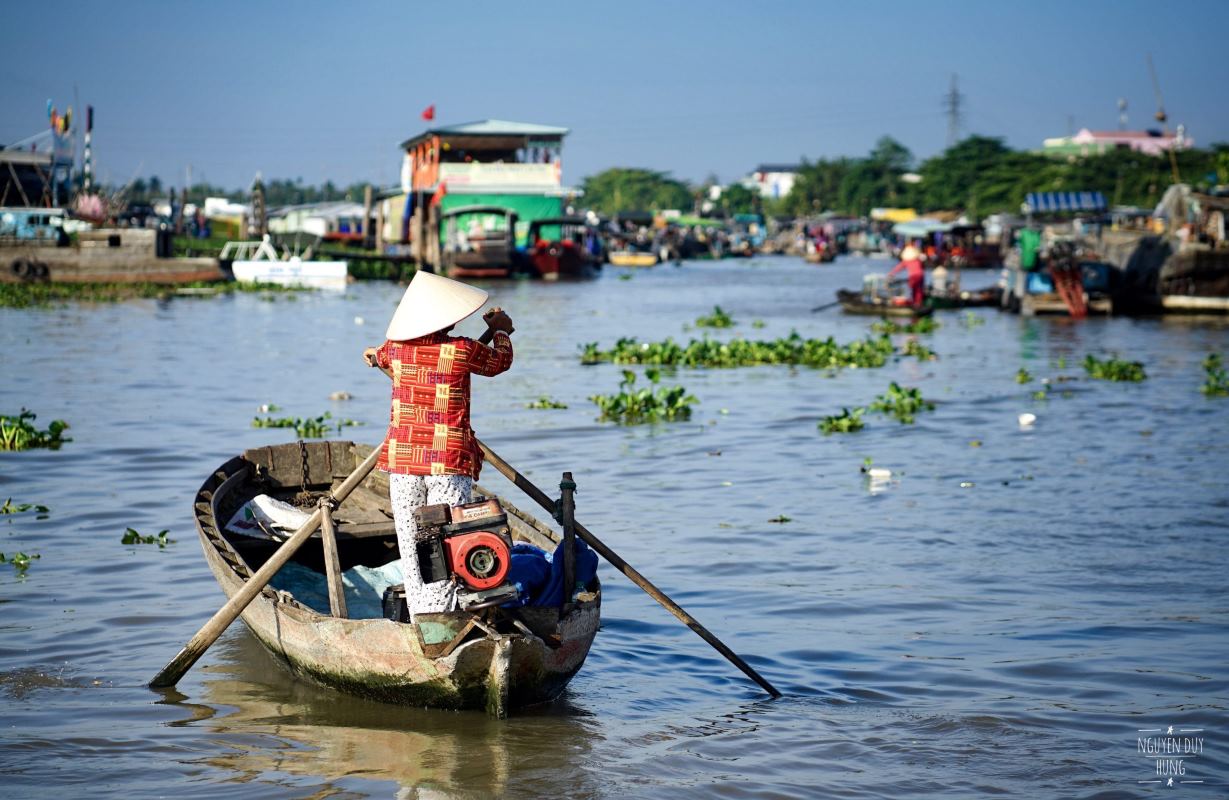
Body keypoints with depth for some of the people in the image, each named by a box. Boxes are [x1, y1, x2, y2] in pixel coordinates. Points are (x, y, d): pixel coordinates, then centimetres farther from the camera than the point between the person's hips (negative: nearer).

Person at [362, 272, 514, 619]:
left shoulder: (395, 347, 2)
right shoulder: (462, 351, -8)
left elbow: (377, 355, 28)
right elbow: (501, 361, 12)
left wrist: (373, 355, 51)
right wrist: (500, 330, 30)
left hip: (402, 459, 3)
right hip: (449, 461, -3)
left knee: (410, 542, 9)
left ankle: (419, 615, 13)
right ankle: (440, 615, -5)